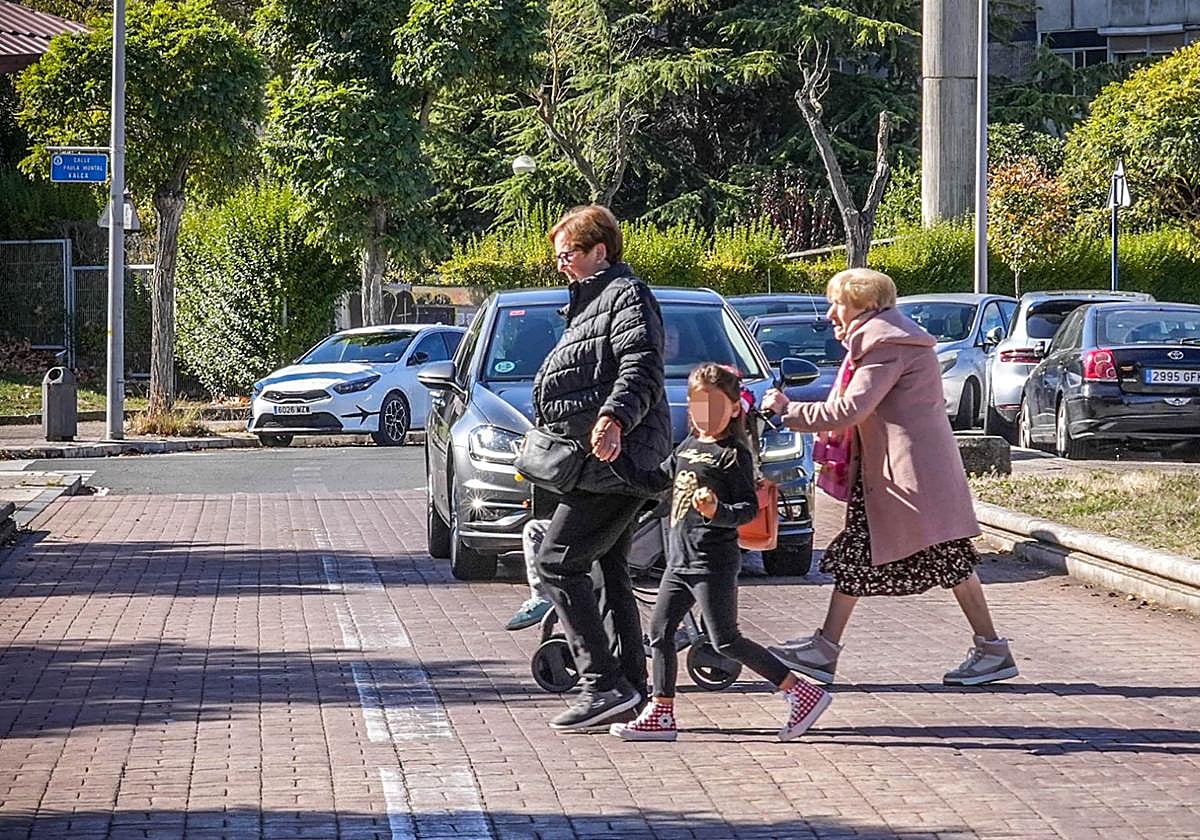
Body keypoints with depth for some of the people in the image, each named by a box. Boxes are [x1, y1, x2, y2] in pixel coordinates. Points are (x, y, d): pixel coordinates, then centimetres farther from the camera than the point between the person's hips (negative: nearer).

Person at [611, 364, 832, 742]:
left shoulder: (734, 454, -9)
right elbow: (657, 480, 27)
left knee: (726, 641, -9)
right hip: (680, 559, 8)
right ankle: (661, 713, 15)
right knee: (660, 632, 8)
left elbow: (749, 508, -14)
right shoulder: (687, 448, 15)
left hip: (714, 561, -8)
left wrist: (718, 512, -31)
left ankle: (803, 694, -6)